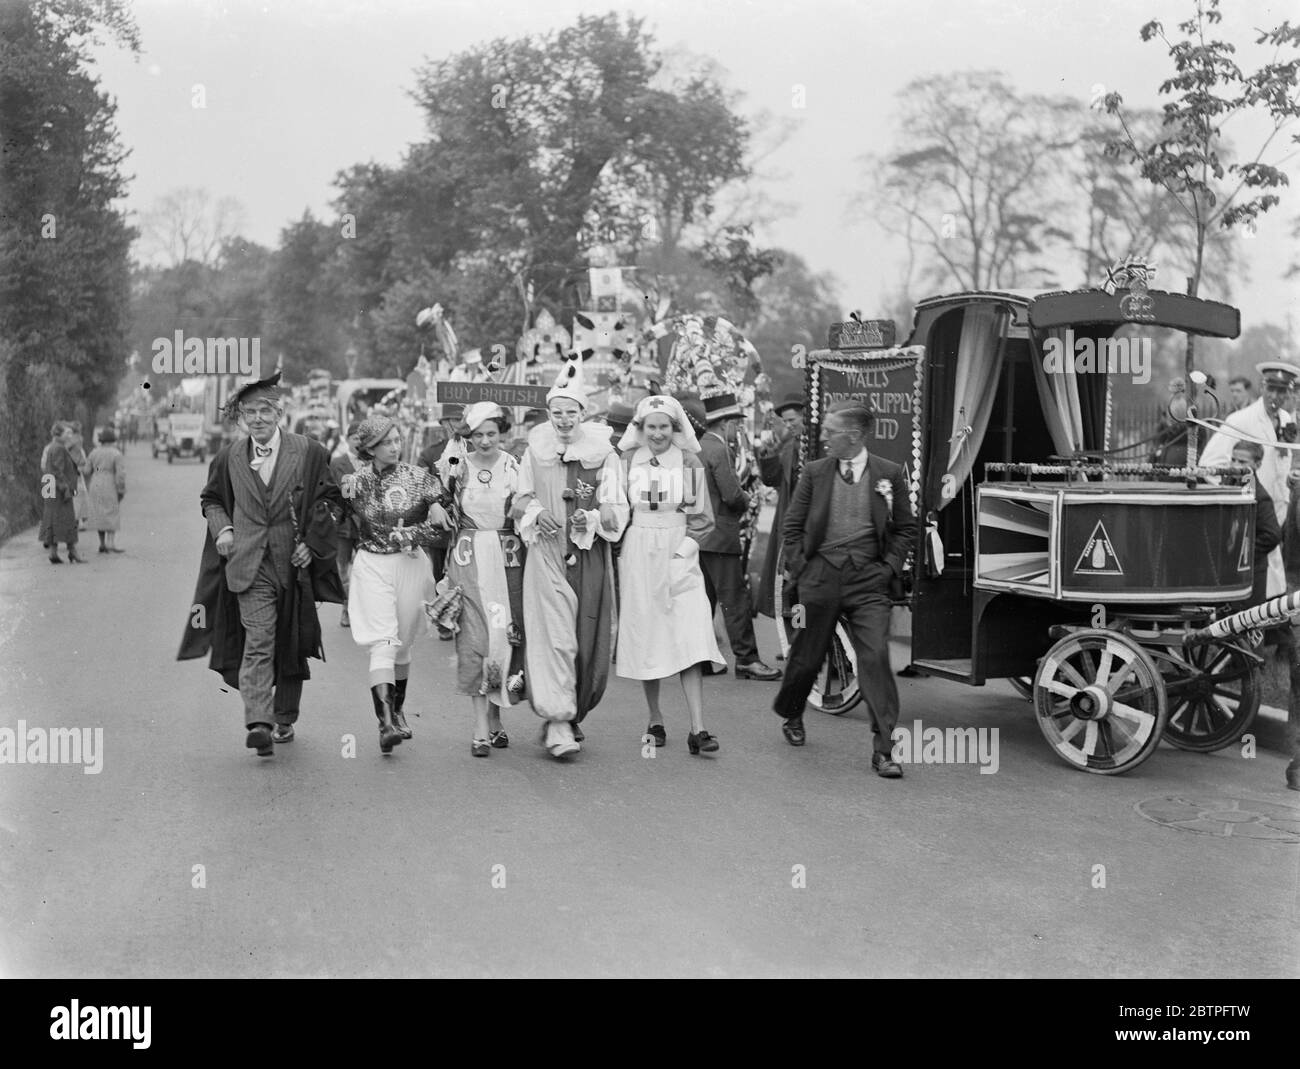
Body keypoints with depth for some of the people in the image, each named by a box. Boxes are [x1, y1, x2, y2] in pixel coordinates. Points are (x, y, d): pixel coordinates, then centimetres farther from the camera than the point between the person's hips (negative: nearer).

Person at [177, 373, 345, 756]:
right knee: (257, 641, -15)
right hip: (249, 565, -1)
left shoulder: (309, 452, -1)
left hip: (295, 564, 1)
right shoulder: (229, 457, 5)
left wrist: (312, 542, -6)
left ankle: (285, 719, 28)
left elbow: (331, 501, 4)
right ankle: (258, 723, -22)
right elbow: (211, 499, 19)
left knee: (292, 645, 11)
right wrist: (222, 527, -1)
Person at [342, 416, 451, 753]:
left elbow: (445, 517, 4)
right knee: (382, 642, -16)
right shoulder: (355, 483, 1)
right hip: (372, 565, -2)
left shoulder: (418, 477, 2)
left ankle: (397, 711, 33)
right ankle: (386, 722, -24)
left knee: (402, 645, 11)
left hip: (411, 564, 2)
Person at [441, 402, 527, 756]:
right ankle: (481, 728, -7)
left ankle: (495, 719, 20)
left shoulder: (516, 468, 2)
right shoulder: (456, 468, 5)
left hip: (508, 560, 1)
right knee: (475, 637, -8)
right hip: (469, 561, 0)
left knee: (506, 635, 2)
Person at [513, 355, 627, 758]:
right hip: (546, 555, 0)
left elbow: (617, 509, 1)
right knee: (554, 634, -10)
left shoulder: (603, 452, 1)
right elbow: (521, 499, 14)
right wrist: (536, 513, -7)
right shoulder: (535, 450, 6)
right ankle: (558, 724, -10)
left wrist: (592, 518, -19)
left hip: (590, 556, 1)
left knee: (588, 640, 4)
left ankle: (574, 714, 23)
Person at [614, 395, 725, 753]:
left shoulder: (689, 462, 2)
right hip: (638, 558, 1)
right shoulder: (627, 462, 6)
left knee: (690, 639, -10)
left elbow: (702, 518, 5)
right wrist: (626, 549, 2)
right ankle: (655, 720, 19)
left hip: (679, 554, -1)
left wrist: (684, 547, -7)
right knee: (645, 640, 4)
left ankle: (697, 729, -12)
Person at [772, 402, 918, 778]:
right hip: (821, 576, 1)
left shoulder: (889, 473, 1)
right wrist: (800, 567, -1)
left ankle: (884, 748, -8)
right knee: (808, 656, 11)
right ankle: (791, 714, 41)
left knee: (876, 657, -12)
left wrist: (889, 567, -2)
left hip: (868, 579, -1)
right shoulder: (815, 472, 3)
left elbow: (906, 528, 9)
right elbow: (791, 526, 9)